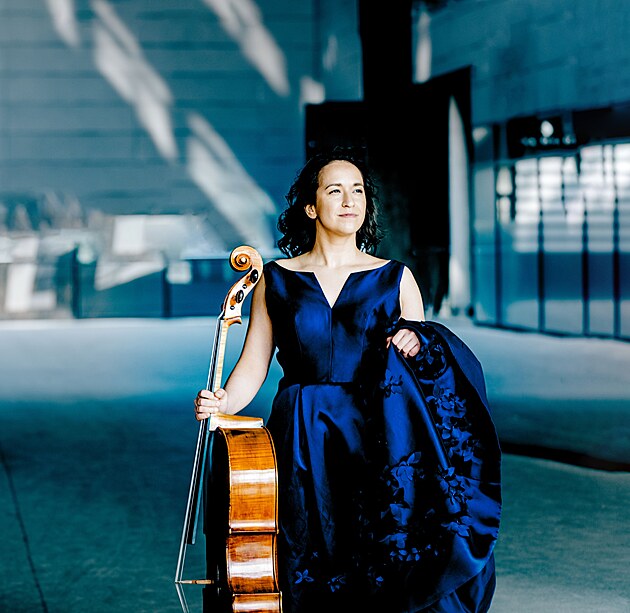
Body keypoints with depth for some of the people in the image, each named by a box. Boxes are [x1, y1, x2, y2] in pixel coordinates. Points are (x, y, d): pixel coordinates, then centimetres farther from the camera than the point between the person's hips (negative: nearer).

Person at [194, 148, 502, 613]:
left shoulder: (395, 278, 10)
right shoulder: (277, 280, 9)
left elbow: (419, 349, 12)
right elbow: (253, 366, 7)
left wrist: (415, 345, -11)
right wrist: (220, 404, -12)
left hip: (375, 438, 0)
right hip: (303, 443, 0)